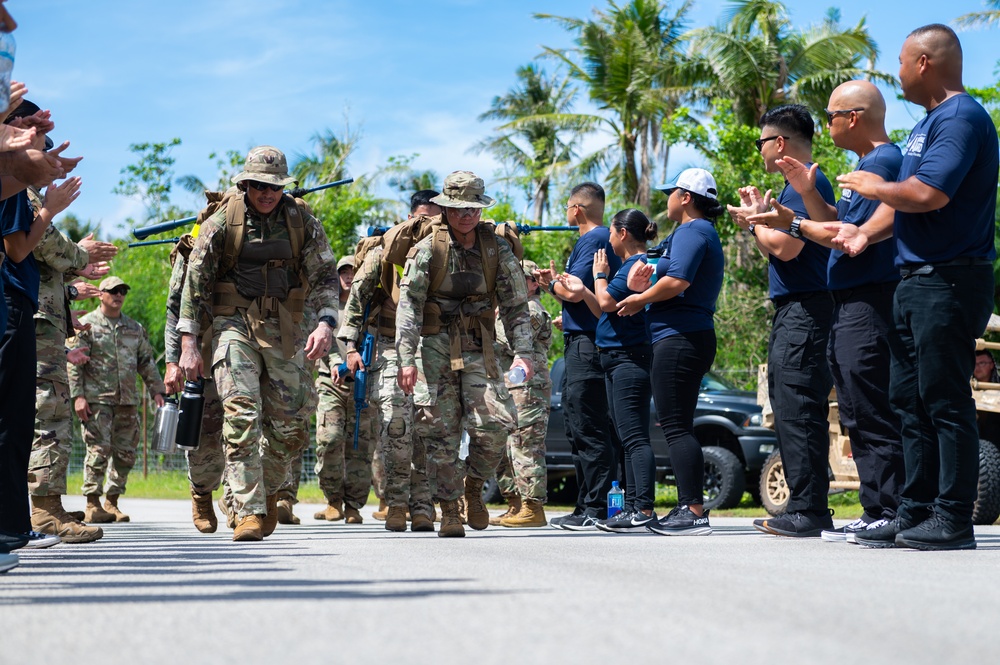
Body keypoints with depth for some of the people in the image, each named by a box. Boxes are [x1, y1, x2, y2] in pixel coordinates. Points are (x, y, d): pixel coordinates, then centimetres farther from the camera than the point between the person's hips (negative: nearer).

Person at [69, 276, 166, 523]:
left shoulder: (135, 328, 17)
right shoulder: (87, 324, 3)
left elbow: (147, 362, 20)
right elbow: (73, 363, -2)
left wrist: (157, 390, 10)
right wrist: (77, 395, -11)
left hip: (128, 401, 5)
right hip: (96, 399, -5)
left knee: (126, 453, 3)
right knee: (99, 449, -10)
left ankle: (112, 501, 13)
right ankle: (92, 504, -3)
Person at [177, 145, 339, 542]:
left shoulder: (303, 223, 2)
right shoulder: (222, 222, -3)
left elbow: (325, 276, 2)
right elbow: (194, 282, 0)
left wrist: (325, 323, -17)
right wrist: (189, 343, -5)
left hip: (284, 330, 2)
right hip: (234, 324, -2)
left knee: (291, 426, 2)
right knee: (241, 416, -16)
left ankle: (268, 491, 28)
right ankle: (249, 511, -14)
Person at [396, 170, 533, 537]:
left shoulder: (497, 248, 3)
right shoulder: (429, 248, -3)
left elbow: (516, 304, 4)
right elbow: (408, 304, -6)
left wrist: (523, 352, -9)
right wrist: (406, 358, -15)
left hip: (479, 348, 1)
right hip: (435, 345, -1)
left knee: (496, 423, -12)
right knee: (441, 431, -3)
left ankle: (474, 487, 16)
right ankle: (449, 511, 8)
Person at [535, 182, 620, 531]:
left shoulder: (593, 240, -11)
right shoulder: (601, 238, 20)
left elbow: (574, 292, -19)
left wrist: (553, 283, 0)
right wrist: (557, 281, 17)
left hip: (587, 345, -11)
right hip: (583, 342, 11)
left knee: (588, 428, -9)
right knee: (580, 426, 13)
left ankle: (597, 509, -8)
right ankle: (586, 506, 18)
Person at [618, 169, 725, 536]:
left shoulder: (692, 231, -10)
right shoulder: (703, 232, 24)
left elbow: (677, 281, -22)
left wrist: (640, 299, -7)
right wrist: (646, 288, 16)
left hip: (679, 337, -11)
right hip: (693, 336, 11)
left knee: (676, 426, -12)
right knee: (677, 425, 14)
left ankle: (694, 512, -16)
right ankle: (688, 507, 16)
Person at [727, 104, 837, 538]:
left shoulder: (808, 183, -11)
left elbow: (785, 246, -21)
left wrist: (756, 219, -5)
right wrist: (756, 219, 17)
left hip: (804, 312, -11)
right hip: (793, 311, 11)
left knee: (798, 411, -11)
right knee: (792, 412, 12)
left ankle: (808, 512, -11)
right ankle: (804, 509, 17)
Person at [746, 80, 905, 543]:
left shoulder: (882, 163, -12)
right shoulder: (867, 164, 21)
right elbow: (837, 224, 21)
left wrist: (795, 224, -8)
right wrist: (807, 192, 7)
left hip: (868, 305, -11)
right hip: (849, 304, 11)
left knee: (872, 415, -10)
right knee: (859, 416, 12)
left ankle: (888, 513, -8)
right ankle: (875, 512, 16)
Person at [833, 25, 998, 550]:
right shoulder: (929, 122, 21)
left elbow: (928, 194, -25)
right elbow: (903, 200, 22)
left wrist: (877, 188, -8)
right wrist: (867, 232, 6)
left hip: (948, 283, -10)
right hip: (916, 280, 11)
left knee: (946, 402, -8)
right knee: (909, 400, 11)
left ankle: (954, 520, -4)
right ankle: (916, 512, 16)